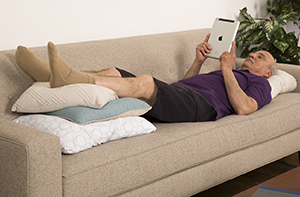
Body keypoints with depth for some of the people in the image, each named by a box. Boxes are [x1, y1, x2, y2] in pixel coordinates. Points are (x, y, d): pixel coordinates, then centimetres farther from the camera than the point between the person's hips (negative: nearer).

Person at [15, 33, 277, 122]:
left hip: (200, 105, -8)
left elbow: (244, 108, -4)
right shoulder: (225, 75, 43)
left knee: (144, 82, -35)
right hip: (176, 92, 8)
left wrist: (227, 69, 0)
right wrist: (199, 61, 23)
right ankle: (53, 74, -28)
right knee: (113, 73, -11)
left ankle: (70, 78, -50)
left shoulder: (260, 83, 20)